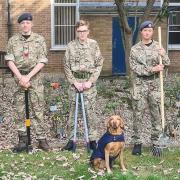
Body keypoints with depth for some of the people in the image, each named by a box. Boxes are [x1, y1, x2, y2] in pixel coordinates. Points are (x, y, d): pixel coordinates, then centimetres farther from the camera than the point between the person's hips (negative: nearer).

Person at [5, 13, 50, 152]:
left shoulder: (39, 39, 1)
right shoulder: (13, 40, 5)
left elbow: (42, 61, -5)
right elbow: (10, 61, -1)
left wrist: (28, 77, -13)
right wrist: (21, 77, -13)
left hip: (35, 78, -2)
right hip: (18, 78, 2)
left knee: (38, 109, -1)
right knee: (20, 110, 4)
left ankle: (42, 139, 4)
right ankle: (22, 139, 13)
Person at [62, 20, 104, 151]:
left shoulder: (94, 44, 1)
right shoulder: (71, 46, 3)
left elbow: (99, 65, 0)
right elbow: (67, 67, 3)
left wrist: (90, 81, -9)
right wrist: (74, 82, -6)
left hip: (89, 82, -1)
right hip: (74, 82, 1)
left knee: (90, 111, -1)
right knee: (73, 111, 5)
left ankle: (93, 139, 8)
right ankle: (72, 139, 12)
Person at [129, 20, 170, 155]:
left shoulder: (158, 47, 6)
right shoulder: (135, 49, 2)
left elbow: (166, 64, 3)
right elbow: (134, 67, -7)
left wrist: (164, 55, -18)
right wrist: (152, 69, -16)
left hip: (155, 85, 1)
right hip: (140, 85, -1)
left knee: (157, 115, 3)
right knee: (138, 115, 2)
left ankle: (155, 142, 14)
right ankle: (137, 143, 11)